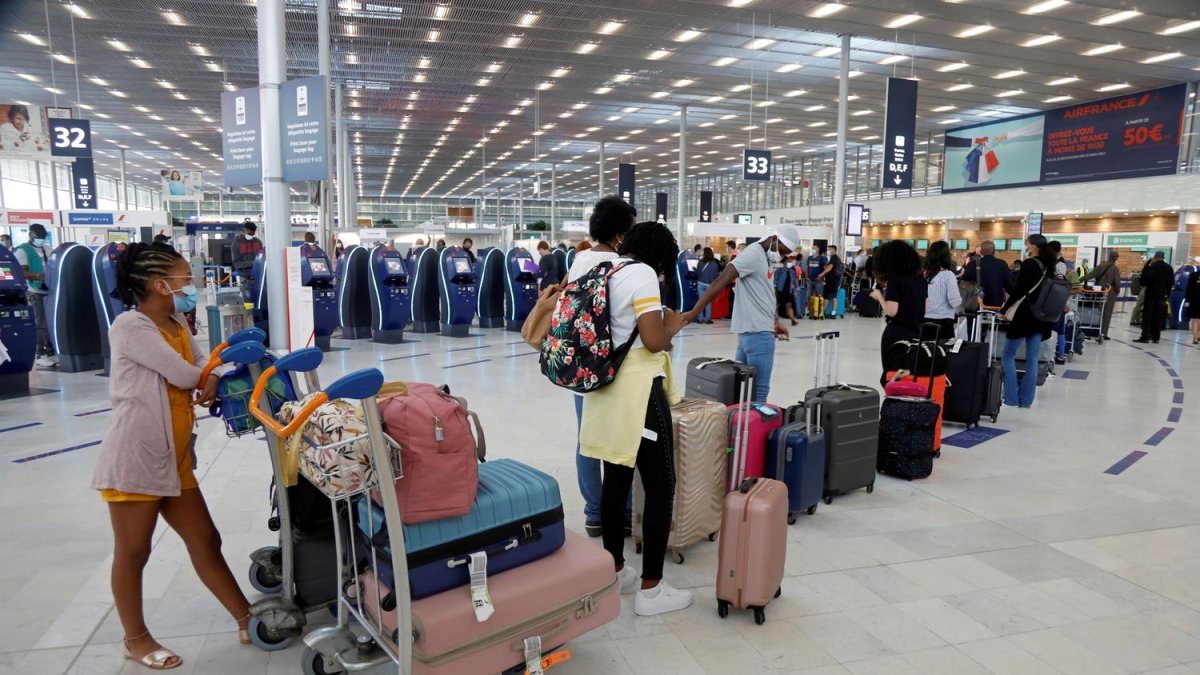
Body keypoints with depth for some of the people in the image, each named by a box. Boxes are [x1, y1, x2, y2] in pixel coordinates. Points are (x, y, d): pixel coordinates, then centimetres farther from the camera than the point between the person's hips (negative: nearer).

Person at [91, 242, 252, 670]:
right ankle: (136, 639, 27)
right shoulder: (130, 325, -14)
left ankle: (248, 620, 19)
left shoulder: (177, 326, 13)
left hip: (175, 460, 8)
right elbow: (185, 375, -18)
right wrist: (214, 373, 2)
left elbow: (205, 372, 14)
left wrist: (211, 385, -8)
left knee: (205, 541, 11)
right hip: (134, 459, -8)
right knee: (133, 552, 9)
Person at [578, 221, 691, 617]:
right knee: (660, 486, 1)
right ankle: (651, 590, 7)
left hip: (606, 388, 9)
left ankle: (615, 572, 28)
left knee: (616, 479, 16)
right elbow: (654, 340, -20)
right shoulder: (642, 274, -13)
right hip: (637, 390, -9)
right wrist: (672, 326, 0)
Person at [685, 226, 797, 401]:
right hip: (758, 332, -10)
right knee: (759, 390, -4)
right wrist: (694, 313, -30)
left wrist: (773, 321, 17)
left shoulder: (765, 258, 14)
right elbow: (720, 282, -24)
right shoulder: (753, 254, -15)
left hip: (752, 330, 10)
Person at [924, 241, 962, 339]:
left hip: (925, 321, 4)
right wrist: (960, 299, 7)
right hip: (943, 322, -4)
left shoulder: (924, 274, 2)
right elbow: (954, 302, -12)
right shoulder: (948, 275, -9)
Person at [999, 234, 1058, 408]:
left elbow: (1018, 291, -16)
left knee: (1008, 355, 3)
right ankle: (1026, 400, 11)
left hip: (1025, 315, -7)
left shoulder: (1029, 264, -13)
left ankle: (1011, 399, 0)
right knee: (1032, 359, 8)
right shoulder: (1049, 266, 9)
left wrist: (1004, 309, -5)